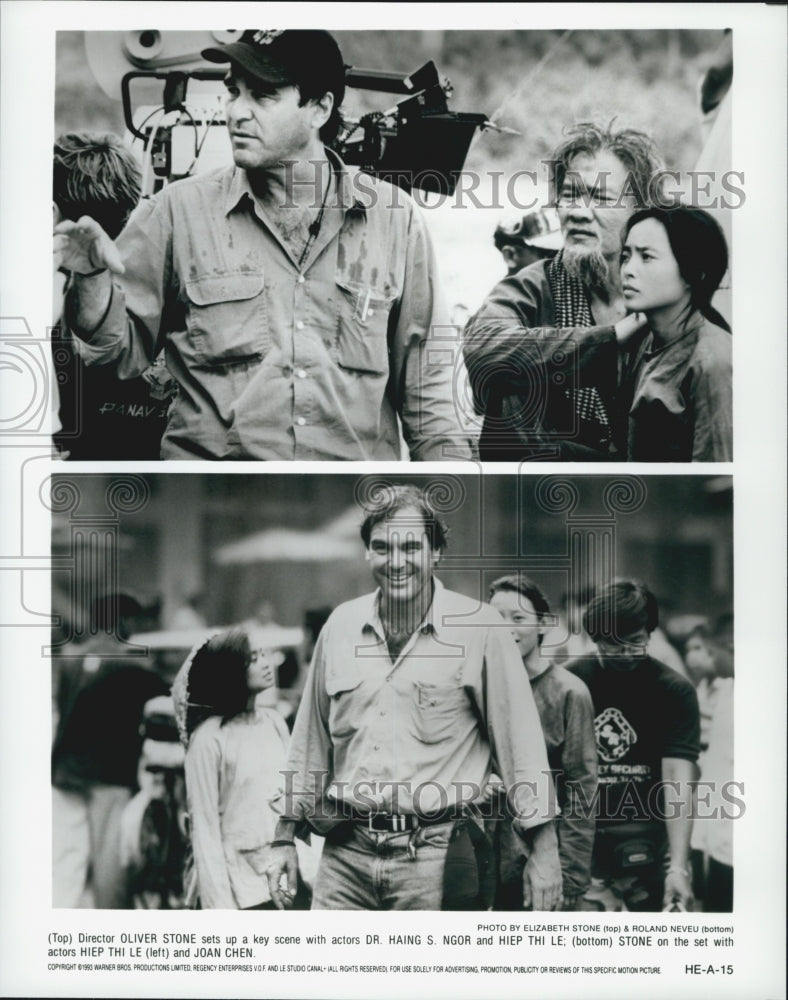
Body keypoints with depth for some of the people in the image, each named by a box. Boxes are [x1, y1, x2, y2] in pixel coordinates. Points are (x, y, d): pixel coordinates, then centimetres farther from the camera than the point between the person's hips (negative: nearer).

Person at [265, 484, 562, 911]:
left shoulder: (479, 628, -3)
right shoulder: (340, 626, 9)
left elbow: (521, 743, -1)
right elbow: (309, 743, 18)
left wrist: (543, 851, -4)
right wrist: (284, 838, 18)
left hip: (435, 859, -3)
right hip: (347, 855, 3)